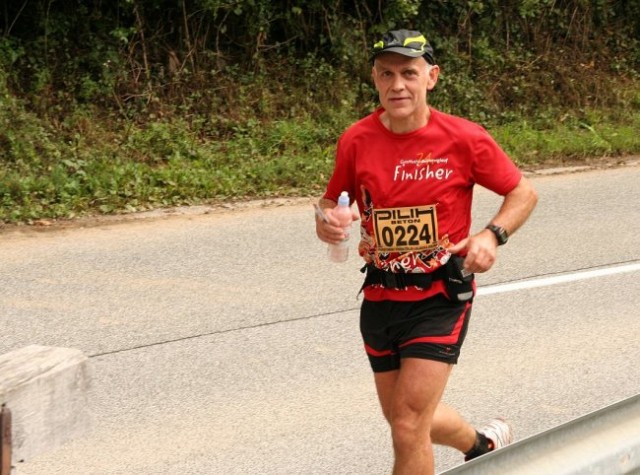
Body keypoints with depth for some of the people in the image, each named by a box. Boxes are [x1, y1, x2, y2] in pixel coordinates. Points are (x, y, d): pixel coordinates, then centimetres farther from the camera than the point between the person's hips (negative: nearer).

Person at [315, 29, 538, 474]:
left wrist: (491, 235, -17)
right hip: (380, 298, 5)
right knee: (403, 417, 19)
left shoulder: (463, 139, -12)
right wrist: (326, 220, -12)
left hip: (440, 297, -4)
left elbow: (524, 192, 1)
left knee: (408, 428, -11)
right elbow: (333, 197, 12)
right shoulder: (356, 140, -5)